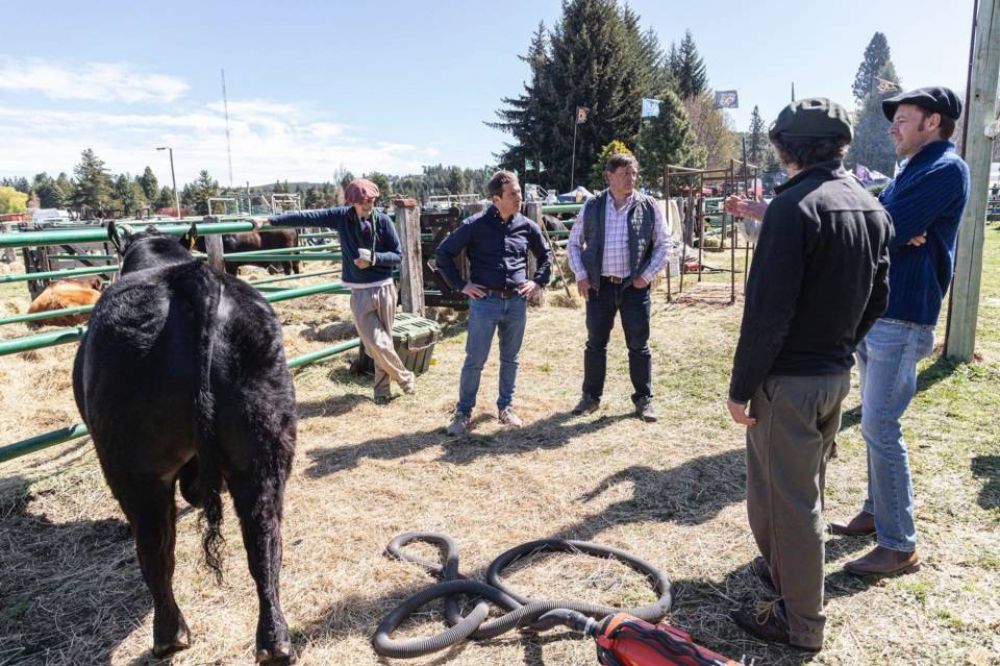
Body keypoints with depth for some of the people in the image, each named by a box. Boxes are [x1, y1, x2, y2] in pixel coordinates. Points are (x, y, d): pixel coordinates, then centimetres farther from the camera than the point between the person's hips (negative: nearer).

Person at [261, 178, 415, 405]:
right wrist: (270, 220, -4)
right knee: (377, 344, -4)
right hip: (359, 293, 1)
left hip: (384, 289, 0)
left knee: (384, 341, 7)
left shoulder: (383, 220, -5)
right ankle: (405, 377, 18)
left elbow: (397, 256, -2)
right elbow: (307, 217, -2)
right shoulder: (341, 216, -1)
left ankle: (383, 389, 24)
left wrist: (374, 258, -19)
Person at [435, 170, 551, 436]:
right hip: (485, 302, -3)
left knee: (510, 359, 13)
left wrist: (538, 282, 10)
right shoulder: (475, 225, -6)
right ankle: (463, 412, 15)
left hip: (517, 302, 4)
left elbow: (545, 256, 22)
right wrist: (461, 285, -3)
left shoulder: (527, 226, 5)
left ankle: (505, 407, 29)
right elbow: (443, 254, 1)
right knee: (475, 360, 1)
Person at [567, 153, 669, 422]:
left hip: (635, 286, 0)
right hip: (600, 286, 1)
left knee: (639, 346, 6)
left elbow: (663, 244, 4)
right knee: (596, 344, 9)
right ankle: (591, 396, 23)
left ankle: (643, 399, 20)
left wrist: (647, 275, -5)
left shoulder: (648, 206, 0)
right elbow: (574, 242, 9)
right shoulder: (592, 206, 2)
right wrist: (581, 275, -1)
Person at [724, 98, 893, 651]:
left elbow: (768, 311, -23)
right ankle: (784, 571, 44)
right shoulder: (873, 209, 7)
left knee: (785, 497, 5)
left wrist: (741, 387, -16)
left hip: (789, 379, -9)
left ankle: (799, 622, 19)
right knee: (807, 488, 24)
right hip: (838, 375, 9)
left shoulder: (795, 206, -20)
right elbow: (877, 299, 13)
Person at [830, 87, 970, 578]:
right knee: (876, 422, 16)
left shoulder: (945, 170, -12)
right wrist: (895, 233, -14)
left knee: (879, 428, -8)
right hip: (873, 313, 10)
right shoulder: (910, 173, 18)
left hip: (902, 320, -10)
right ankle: (878, 510, 30)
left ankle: (899, 546, 4)